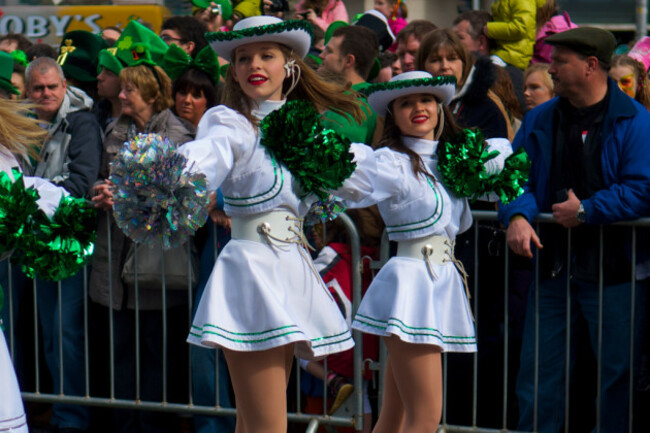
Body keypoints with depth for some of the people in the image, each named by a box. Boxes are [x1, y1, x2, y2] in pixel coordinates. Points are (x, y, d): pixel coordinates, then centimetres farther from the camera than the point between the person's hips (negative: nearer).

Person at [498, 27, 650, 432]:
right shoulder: (540, 120, 10)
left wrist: (586, 210, -15)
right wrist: (517, 216, -11)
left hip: (612, 266, -4)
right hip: (553, 264, 4)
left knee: (617, 371, 3)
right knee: (539, 371, 6)